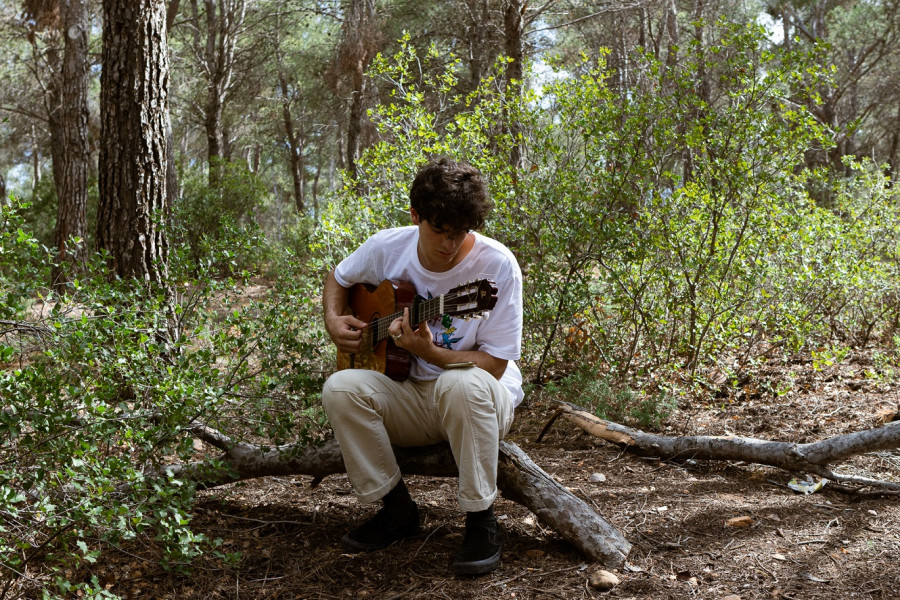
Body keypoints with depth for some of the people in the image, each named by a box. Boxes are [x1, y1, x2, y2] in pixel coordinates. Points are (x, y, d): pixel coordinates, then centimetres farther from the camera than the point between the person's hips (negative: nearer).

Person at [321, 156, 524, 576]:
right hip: (411, 397, 4)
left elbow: (494, 365, -18)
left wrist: (429, 352, -31)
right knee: (340, 389, -24)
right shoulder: (387, 248, -7)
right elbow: (338, 279, 16)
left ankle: (481, 521, -18)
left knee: (462, 384, -39)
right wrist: (334, 321, -4)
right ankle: (397, 510, -4)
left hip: (481, 400, -4)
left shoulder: (497, 265, -19)